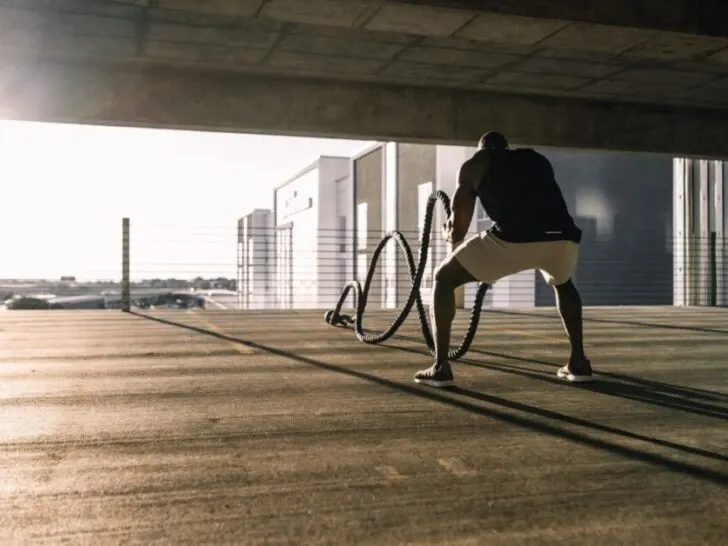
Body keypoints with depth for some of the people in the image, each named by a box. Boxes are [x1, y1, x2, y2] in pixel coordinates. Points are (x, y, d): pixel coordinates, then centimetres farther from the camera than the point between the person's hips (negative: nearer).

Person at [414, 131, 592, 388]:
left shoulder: (474, 165, 22)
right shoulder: (538, 159, 34)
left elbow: (457, 232, 20)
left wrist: (449, 233, 44)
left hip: (513, 239, -4)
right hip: (562, 238, 5)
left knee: (443, 278, 18)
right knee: (562, 283, 39)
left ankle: (440, 367, 11)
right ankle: (578, 362, 32)